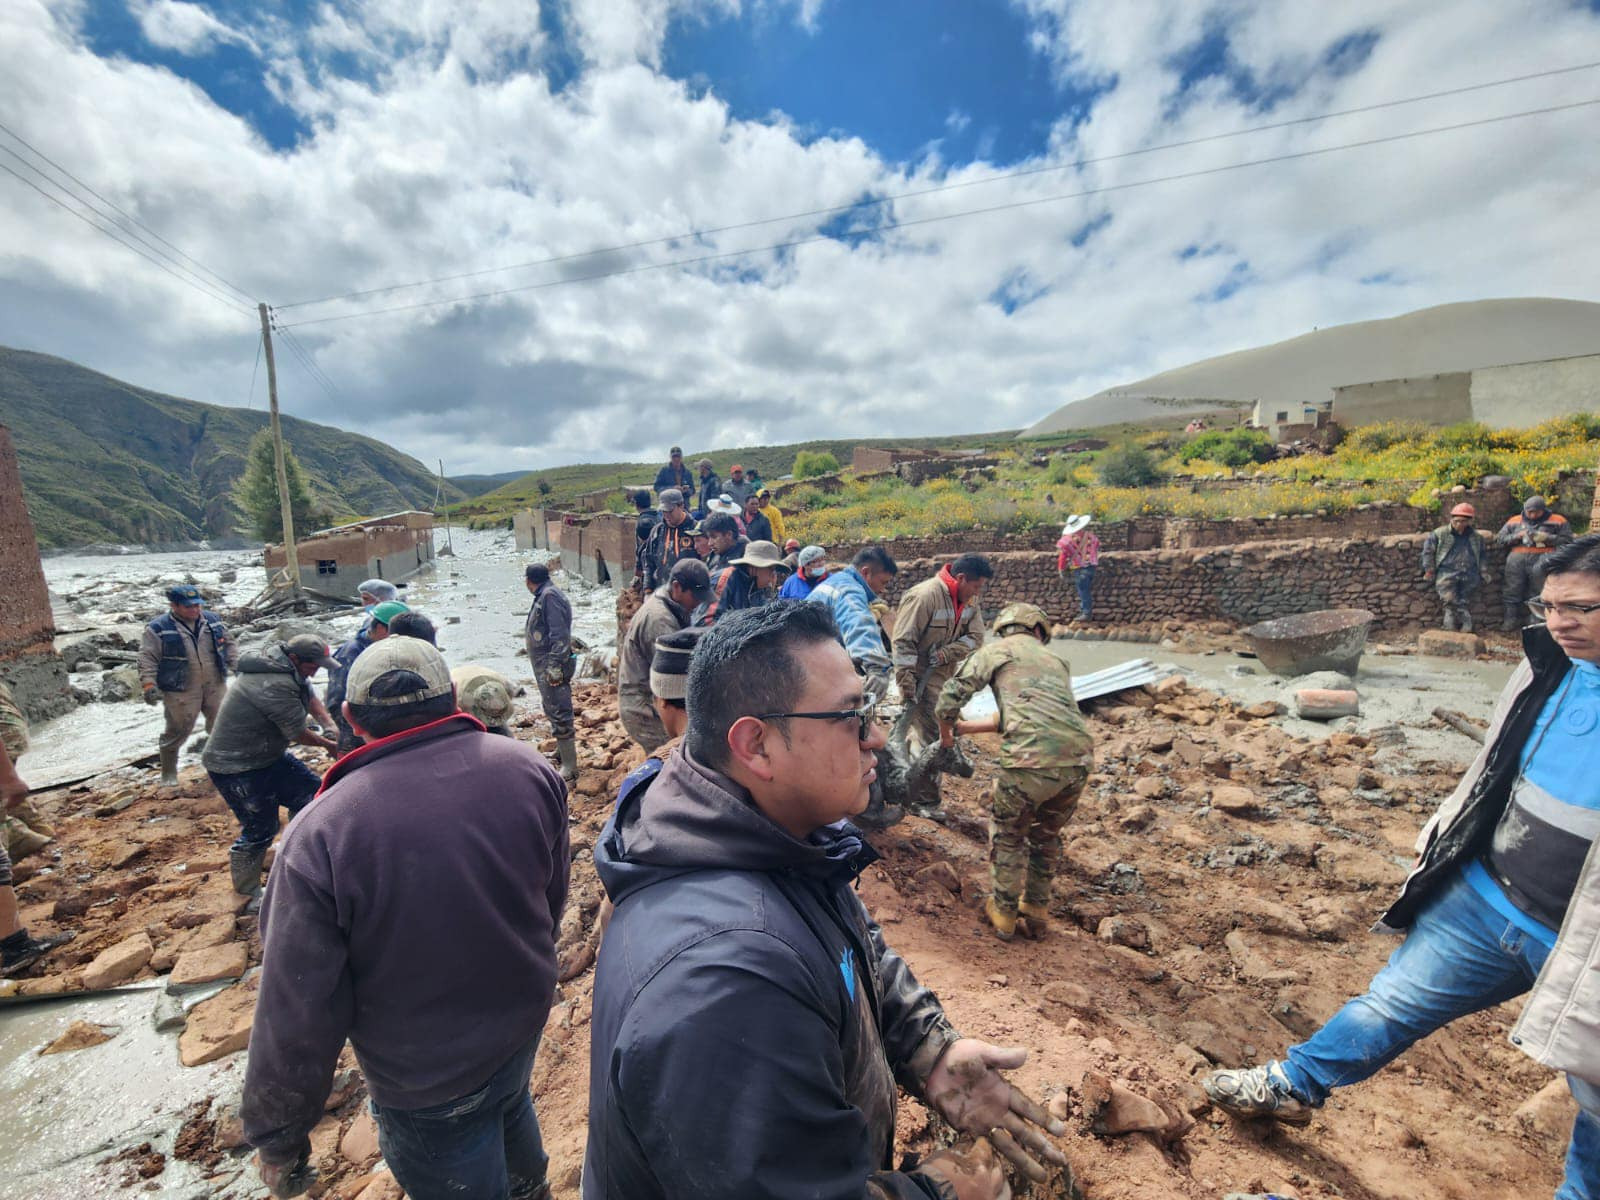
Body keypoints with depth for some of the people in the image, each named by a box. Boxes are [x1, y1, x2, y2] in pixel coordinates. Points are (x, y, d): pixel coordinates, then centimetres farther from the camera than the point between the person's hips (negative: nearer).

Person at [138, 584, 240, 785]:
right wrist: (149, 685, -18)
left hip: (215, 686, 4)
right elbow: (147, 659, -9)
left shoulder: (213, 621, 6)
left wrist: (237, 664, 4)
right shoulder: (158, 629, -8)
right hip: (180, 691, -4)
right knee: (178, 731, 4)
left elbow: (229, 644, 16)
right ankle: (168, 773, 23)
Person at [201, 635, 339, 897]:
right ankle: (247, 889, 24)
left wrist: (331, 726, -5)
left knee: (313, 792, 7)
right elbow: (298, 733, -22)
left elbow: (309, 696, 9)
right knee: (260, 829, 1)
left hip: (268, 756, 10)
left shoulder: (286, 667, -3)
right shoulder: (275, 686, -32)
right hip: (236, 768, -10)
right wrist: (329, 745, -5)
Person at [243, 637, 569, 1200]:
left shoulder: (320, 834, -30)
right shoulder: (527, 768, -18)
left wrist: (277, 1137, -2)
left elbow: (296, 1015, -21)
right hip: (526, 1021, 5)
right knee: (510, 1109, 34)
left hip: (424, 1078, -4)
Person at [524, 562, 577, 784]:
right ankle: (561, 752, 39)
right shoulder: (543, 595, 15)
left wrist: (555, 667, -26)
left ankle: (569, 768, -3)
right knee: (551, 709, 22)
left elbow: (560, 635, -23)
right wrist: (549, 665, 21)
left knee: (559, 713, -8)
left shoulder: (550, 596, -17)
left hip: (551, 666, -11)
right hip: (544, 666, 11)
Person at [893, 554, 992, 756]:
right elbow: (903, 642, -25)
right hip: (920, 674, -8)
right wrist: (906, 682, -26)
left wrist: (946, 653, -21)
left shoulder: (970, 599, -1)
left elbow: (975, 636, -4)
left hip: (946, 671, 8)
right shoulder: (925, 596, -24)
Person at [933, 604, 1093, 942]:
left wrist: (946, 733, 25)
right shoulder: (1055, 660, 28)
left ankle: (1003, 913, 29)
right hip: (1079, 760, 5)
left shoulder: (995, 651, 12)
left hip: (1031, 760, -5)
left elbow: (949, 697, 3)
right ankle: (1036, 914, 38)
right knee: (1046, 836, 27)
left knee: (1007, 834, 20)